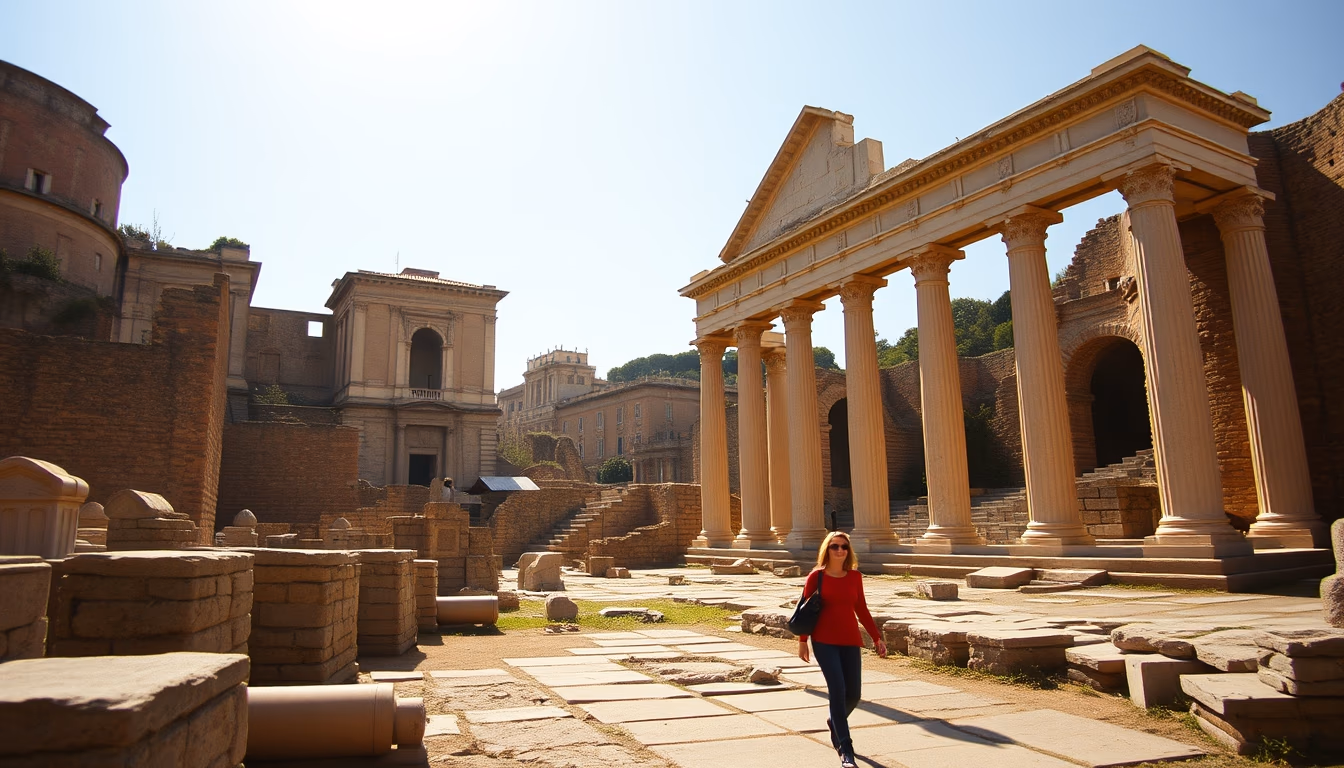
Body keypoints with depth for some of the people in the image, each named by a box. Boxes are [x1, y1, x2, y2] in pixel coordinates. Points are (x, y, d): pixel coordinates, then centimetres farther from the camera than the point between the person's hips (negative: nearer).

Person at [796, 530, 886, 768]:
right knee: (838, 690, -13)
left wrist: (877, 638, 10)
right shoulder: (816, 576, -4)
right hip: (824, 641, -4)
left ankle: (835, 722, 40)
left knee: (853, 694, 6)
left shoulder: (855, 576, 4)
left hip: (850, 641, 4)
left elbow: (862, 610, 11)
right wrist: (802, 641, -2)